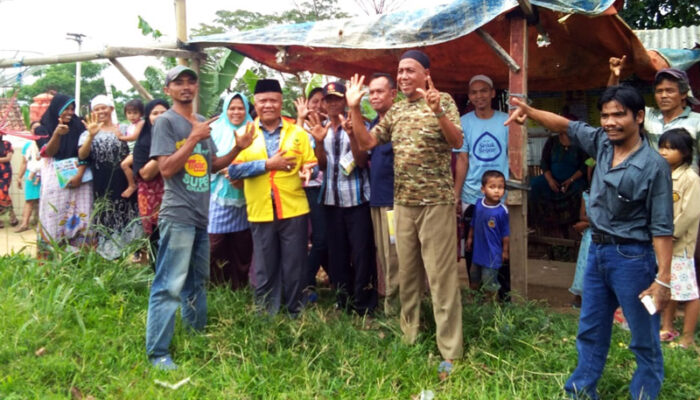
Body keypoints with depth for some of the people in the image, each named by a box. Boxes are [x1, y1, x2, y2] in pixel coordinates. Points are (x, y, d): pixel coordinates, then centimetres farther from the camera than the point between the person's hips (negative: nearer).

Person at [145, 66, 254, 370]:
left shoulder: (202, 122, 13)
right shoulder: (166, 121, -8)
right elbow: (166, 169, -16)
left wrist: (237, 149, 1)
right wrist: (194, 138, -19)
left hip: (201, 215, 8)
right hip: (178, 216, -8)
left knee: (197, 281, 19)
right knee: (169, 286, -7)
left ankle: (197, 337, 34)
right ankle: (157, 353, 1)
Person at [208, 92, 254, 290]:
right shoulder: (216, 130, 6)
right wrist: (222, 168, -16)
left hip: (244, 196, 1)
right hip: (220, 194, -1)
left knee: (243, 244, 5)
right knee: (216, 243, -5)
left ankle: (239, 285, 18)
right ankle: (216, 286, 9)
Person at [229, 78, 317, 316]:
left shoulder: (297, 133, 8)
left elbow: (311, 164, 6)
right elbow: (233, 170, -6)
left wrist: (307, 169, -17)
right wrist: (267, 164, -13)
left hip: (294, 210, 0)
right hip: (260, 213, 0)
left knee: (294, 267, 5)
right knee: (264, 269, 9)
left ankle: (295, 313, 20)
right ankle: (264, 316, 23)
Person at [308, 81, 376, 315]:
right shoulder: (320, 129, 12)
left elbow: (362, 161, -9)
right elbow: (322, 165, 6)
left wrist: (351, 135, -24)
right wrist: (319, 141, -10)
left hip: (357, 199, -4)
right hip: (331, 199, 4)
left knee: (361, 252, -4)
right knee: (337, 253, 9)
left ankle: (364, 305, 5)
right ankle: (342, 302, 21)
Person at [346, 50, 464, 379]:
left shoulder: (443, 101, -3)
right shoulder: (395, 111, 13)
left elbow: (457, 142, -16)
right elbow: (366, 142, 11)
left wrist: (437, 111, -31)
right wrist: (354, 108, 1)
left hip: (436, 200, -5)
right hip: (403, 201, 6)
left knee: (441, 275, -4)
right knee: (407, 273, 12)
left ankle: (450, 352, 3)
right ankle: (408, 336, 25)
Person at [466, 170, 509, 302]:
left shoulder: (502, 211, -19)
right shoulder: (478, 204, -6)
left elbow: (505, 233, -10)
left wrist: (505, 250, -6)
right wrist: (470, 238, 13)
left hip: (492, 253, -6)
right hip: (478, 250, 6)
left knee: (489, 282, 5)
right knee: (474, 277, 23)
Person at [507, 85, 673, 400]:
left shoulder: (654, 166, -17)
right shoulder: (602, 143, 1)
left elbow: (662, 227, -16)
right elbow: (567, 126, 12)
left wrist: (663, 279, -18)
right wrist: (529, 111, -6)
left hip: (632, 257, -7)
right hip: (597, 250, 7)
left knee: (644, 340, 9)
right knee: (590, 330, 18)